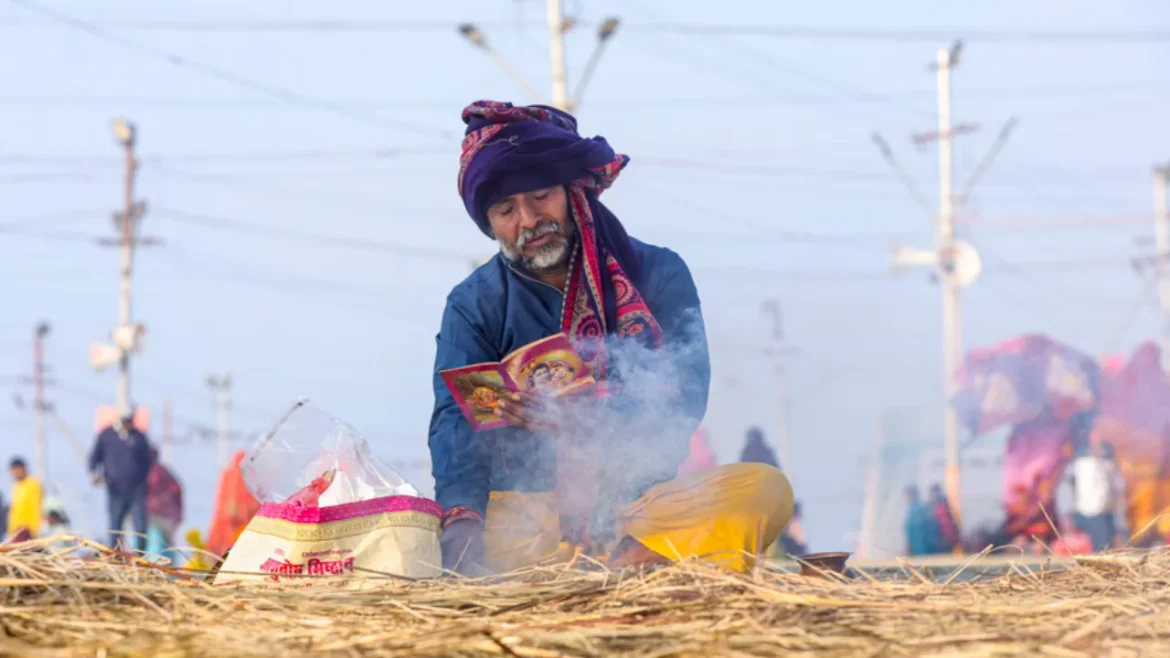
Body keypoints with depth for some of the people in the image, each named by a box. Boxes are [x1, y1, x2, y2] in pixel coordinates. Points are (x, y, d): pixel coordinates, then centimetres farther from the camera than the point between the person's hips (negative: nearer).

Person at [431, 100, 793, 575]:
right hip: (526, 507, -1)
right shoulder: (474, 306, 7)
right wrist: (461, 524, -31)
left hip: (641, 497, 1)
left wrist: (579, 418, -23)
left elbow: (682, 401, -4)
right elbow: (457, 422, -10)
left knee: (764, 487, -27)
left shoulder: (658, 275, 9)